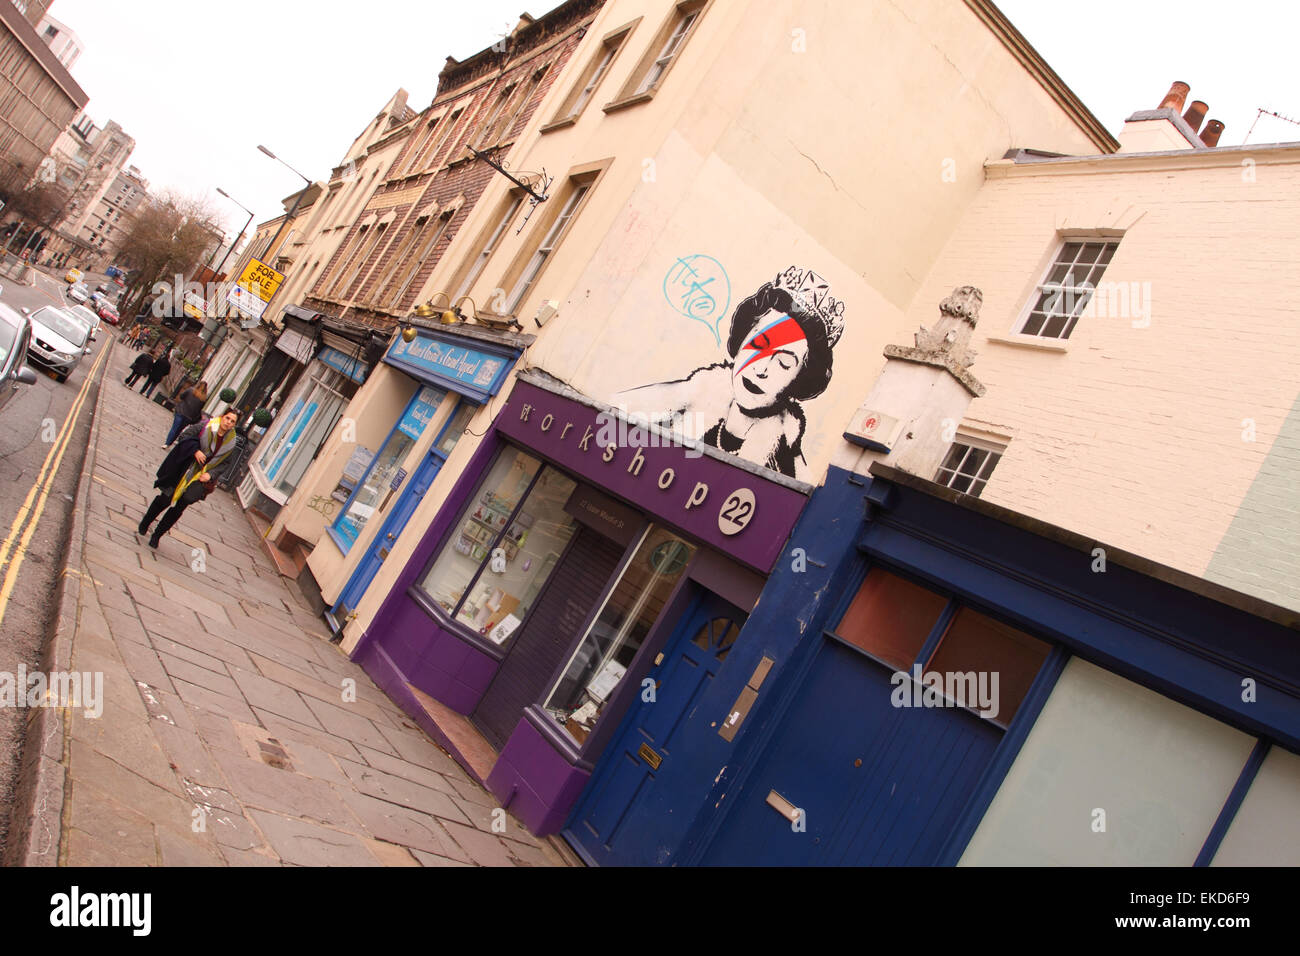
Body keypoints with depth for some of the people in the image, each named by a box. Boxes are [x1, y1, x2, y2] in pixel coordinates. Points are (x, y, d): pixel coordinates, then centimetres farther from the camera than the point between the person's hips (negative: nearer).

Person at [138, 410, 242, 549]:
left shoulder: (231, 443, -1)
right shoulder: (206, 426, -9)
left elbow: (225, 463, 5)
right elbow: (185, 434, -8)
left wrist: (211, 474, -9)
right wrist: (195, 451, -20)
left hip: (200, 477, 2)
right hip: (182, 471, -2)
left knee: (178, 509, 5)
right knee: (165, 499, 3)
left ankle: (156, 535, 21)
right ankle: (144, 524, 31)